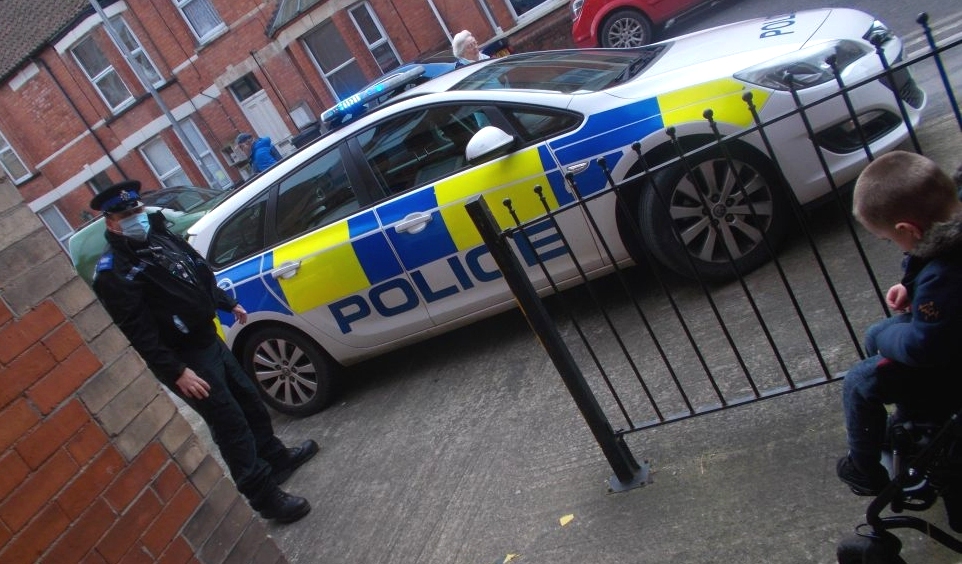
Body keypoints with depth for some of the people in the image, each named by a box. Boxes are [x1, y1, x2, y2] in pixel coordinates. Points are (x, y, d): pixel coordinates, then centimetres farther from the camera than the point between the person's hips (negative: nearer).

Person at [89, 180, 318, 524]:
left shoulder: (159, 236, 7)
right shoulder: (112, 273, -19)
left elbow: (200, 274, 22)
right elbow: (138, 333, -23)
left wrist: (229, 304, 27)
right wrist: (176, 372, -25)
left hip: (210, 339, 9)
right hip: (186, 358, -9)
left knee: (249, 401, 19)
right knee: (229, 422, -5)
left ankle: (277, 457, 39)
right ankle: (265, 497, 4)